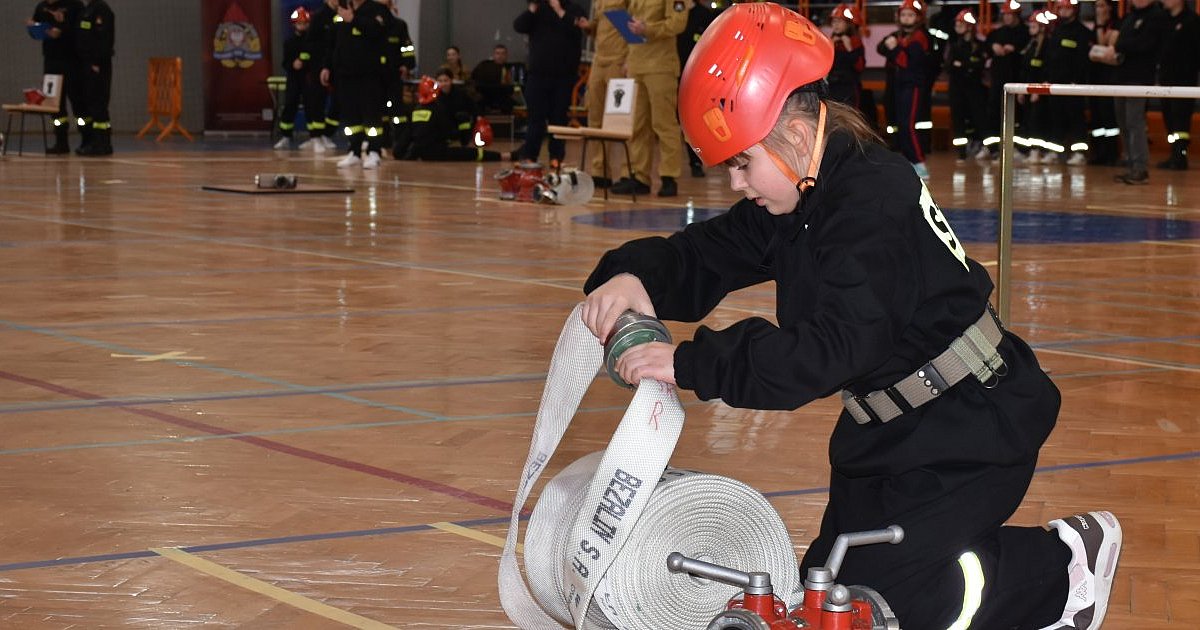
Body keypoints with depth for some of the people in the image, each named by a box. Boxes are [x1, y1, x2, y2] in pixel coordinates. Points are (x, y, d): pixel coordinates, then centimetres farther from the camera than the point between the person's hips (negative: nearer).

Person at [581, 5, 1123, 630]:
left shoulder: (873, 202, -27)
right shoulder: (796, 203, 2)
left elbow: (833, 349, -35)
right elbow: (704, 258, 2)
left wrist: (692, 363, -37)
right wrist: (635, 275, -21)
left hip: (969, 431, -10)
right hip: (894, 431, 10)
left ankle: (1061, 566, 5)